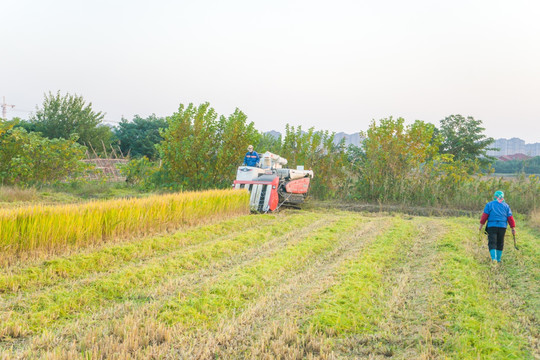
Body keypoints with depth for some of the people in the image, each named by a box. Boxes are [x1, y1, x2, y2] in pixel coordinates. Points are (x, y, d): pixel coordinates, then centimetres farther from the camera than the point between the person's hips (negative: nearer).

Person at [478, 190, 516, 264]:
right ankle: (498, 259, 17)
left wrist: (481, 225, 3)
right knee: (500, 244, 13)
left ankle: (494, 258, -19)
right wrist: (513, 229, 8)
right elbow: (510, 218, 5)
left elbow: (484, 216, -2)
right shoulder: (506, 206, 9)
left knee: (492, 243, -3)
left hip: (492, 226, -2)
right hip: (502, 227, 2)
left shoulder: (489, 204, 4)